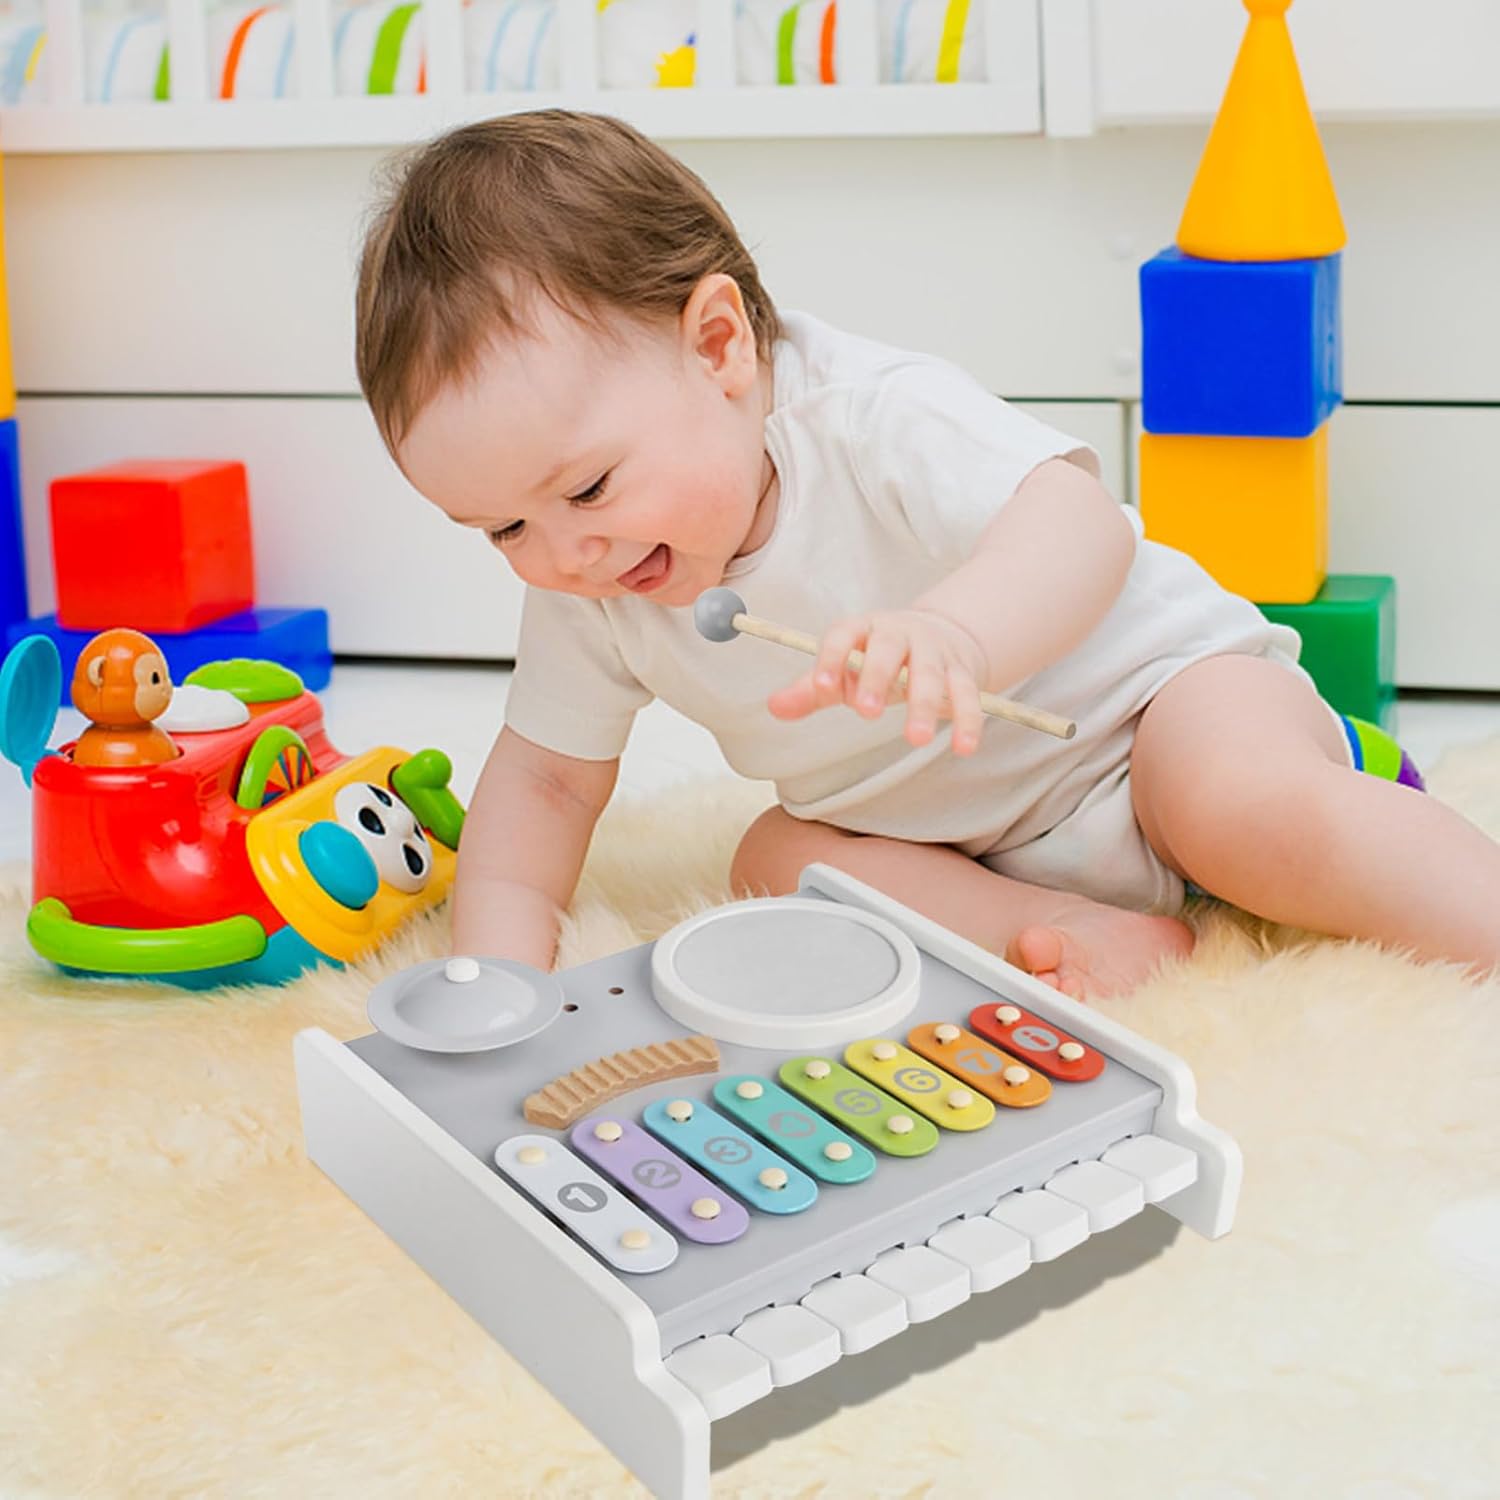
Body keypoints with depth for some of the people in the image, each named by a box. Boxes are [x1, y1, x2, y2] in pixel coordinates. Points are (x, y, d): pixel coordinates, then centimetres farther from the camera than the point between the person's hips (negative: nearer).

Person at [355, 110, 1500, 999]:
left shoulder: (872, 421, -28)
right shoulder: (591, 599, -9)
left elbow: (1079, 518, -43)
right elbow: (544, 778, 0)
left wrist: (953, 633, -64)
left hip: (1154, 693, -7)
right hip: (964, 839, 8)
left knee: (1252, 812, -34)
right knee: (774, 855, -13)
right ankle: (1083, 929, -20)